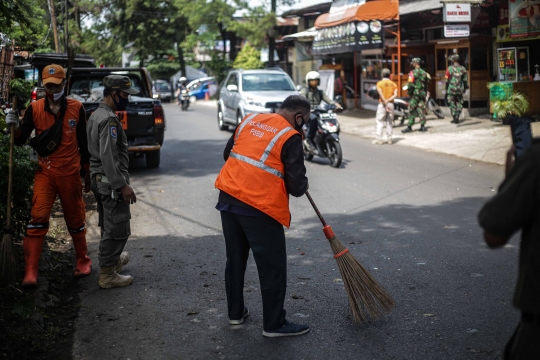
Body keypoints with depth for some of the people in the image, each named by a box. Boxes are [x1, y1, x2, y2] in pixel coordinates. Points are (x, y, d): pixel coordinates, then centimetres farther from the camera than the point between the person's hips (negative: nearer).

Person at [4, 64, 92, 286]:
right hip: (45, 173, 0)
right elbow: (20, 141, -1)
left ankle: (83, 261, 31)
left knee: (75, 220, 11)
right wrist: (15, 127, -22)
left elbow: (84, 142, 5)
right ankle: (30, 272, -7)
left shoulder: (76, 108, -2)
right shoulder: (34, 109, -2)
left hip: (70, 174, 0)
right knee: (38, 218, -10)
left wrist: (88, 172, 8)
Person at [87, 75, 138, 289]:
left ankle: (113, 258, 40)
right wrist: (122, 185, -24)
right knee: (118, 229, -4)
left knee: (109, 225, 24)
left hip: (99, 179, 10)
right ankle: (107, 275, 2)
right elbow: (108, 157, -25)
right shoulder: (109, 119, -18)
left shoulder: (96, 115, 13)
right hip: (111, 182, -10)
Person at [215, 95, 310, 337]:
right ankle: (274, 324, 14)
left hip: (228, 196, 7)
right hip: (259, 207, -7)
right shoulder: (290, 137, -8)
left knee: (235, 259, 20)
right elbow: (297, 185, -10)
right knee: (272, 267, 5)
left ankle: (235, 312, 32)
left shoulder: (249, 120, 12)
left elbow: (228, 154, 22)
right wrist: (302, 186, 12)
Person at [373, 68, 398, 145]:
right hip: (391, 104, 3)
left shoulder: (379, 83, -3)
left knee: (380, 121, 1)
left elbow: (381, 94, -16)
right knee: (389, 122, 10)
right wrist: (388, 101, -12)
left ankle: (379, 139, -5)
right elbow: (395, 95, -6)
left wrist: (385, 103, -18)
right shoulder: (393, 84, 6)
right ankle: (389, 139, 11)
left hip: (382, 104, -3)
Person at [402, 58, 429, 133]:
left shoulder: (413, 72, -11)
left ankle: (409, 127, -3)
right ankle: (422, 126, 7)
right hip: (423, 93, 6)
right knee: (422, 110, 8)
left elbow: (411, 84, -16)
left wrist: (409, 92, -3)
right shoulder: (424, 72, 10)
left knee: (412, 111, -3)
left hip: (415, 93, -6)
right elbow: (426, 83, 12)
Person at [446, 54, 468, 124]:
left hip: (451, 89, -2)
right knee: (459, 104, 11)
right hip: (460, 90, 2)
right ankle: (457, 117, -2)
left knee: (452, 104, 9)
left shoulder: (450, 68, -6)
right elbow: (465, 80, 6)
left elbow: (447, 80, -3)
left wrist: (447, 89, 7)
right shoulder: (462, 69, 2)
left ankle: (454, 118, 8)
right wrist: (465, 87, 19)